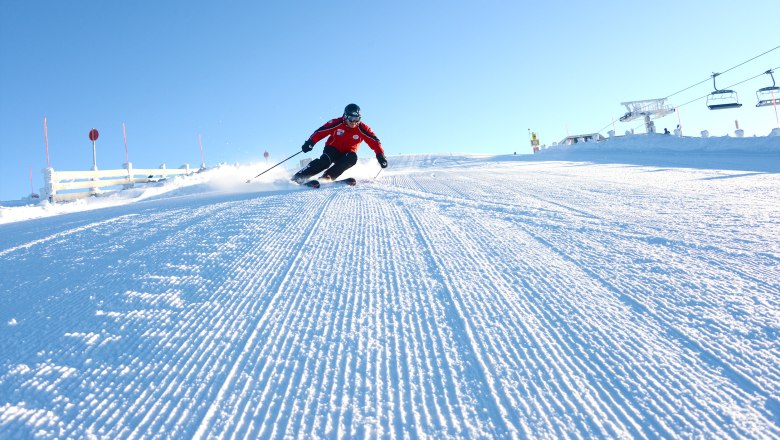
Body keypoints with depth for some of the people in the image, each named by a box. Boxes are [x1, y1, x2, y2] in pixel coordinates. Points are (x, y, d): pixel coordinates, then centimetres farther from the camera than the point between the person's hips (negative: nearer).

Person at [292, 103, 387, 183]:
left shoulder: (362, 129, -15)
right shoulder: (337, 123, -17)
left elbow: (374, 141, -16)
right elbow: (320, 132, -17)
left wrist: (380, 155, -28)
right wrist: (310, 142, -31)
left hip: (347, 153, 2)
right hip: (333, 149, -2)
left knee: (352, 158, -32)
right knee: (325, 161, -31)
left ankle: (327, 177, -31)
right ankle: (299, 176, -26)